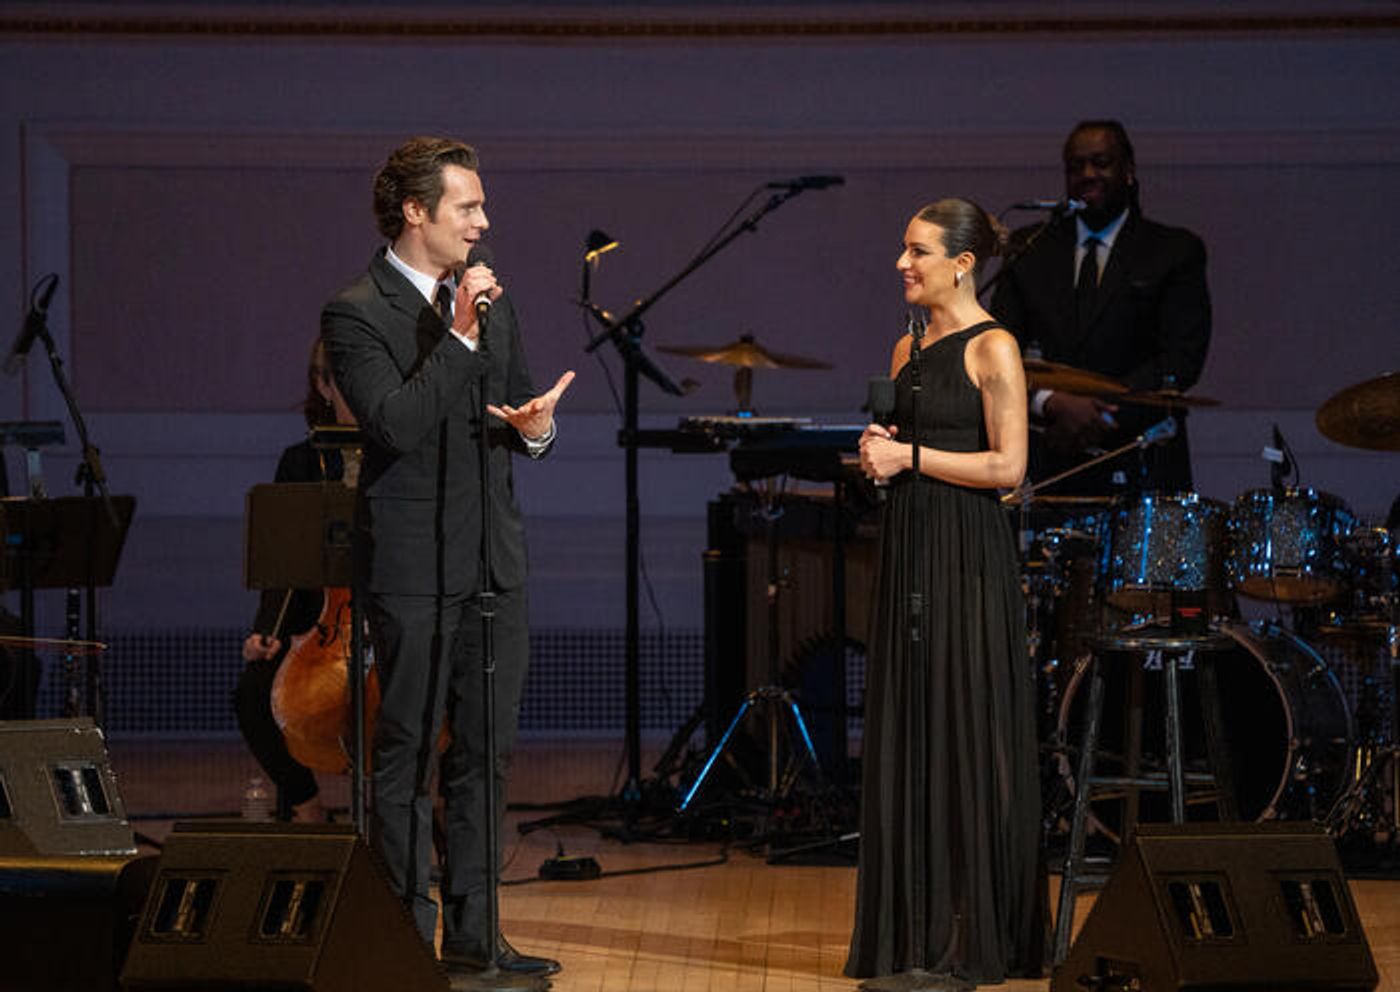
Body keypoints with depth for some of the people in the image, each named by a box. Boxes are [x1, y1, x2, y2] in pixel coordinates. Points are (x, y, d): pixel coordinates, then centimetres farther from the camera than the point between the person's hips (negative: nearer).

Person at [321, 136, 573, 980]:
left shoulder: (490, 299, 13)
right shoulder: (357, 314, -9)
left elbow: (521, 416, 19)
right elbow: (395, 425, -21)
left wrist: (538, 426, -5)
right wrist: (458, 337, -23)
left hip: (496, 562, 7)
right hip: (415, 568, -7)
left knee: (486, 753, 10)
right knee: (409, 756, -1)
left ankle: (473, 933, 16)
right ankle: (408, 935, 3)